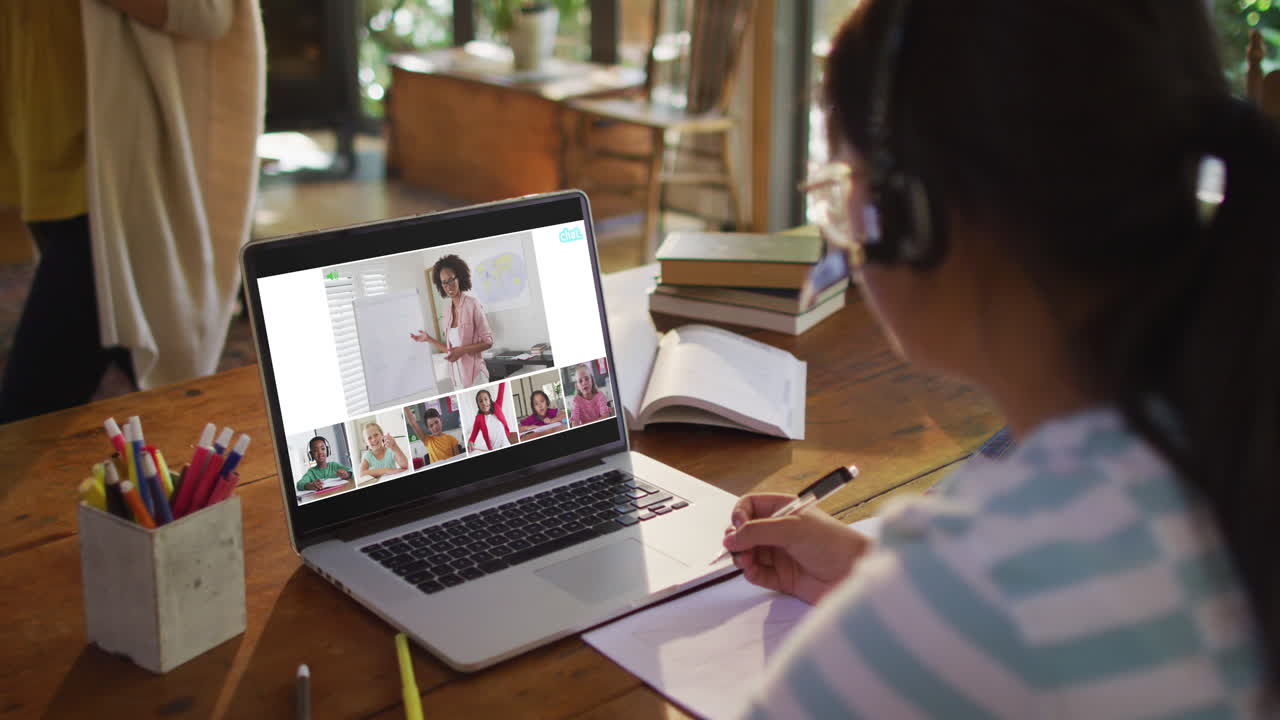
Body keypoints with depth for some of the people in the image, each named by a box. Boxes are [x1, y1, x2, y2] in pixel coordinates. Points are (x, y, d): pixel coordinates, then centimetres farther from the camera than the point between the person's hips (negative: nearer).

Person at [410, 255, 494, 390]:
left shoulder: (472, 304, -10)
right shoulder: (449, 309, 8)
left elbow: (488, 341, -8)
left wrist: (462, 350, -18)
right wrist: (428, 339, 12)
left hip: (474, 375, -6)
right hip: (458, 378, 6)